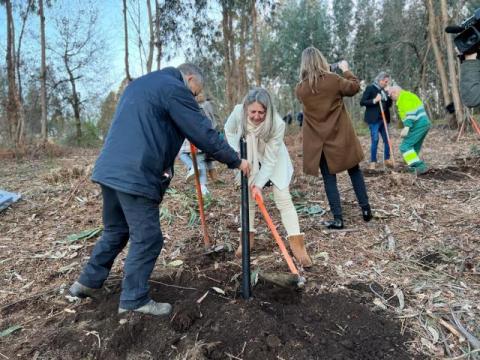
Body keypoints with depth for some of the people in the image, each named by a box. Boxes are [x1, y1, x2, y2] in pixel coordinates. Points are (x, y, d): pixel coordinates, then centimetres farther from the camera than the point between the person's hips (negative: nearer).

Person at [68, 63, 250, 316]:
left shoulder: (139, 84, 25)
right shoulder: (175, 89, -5)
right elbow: (203, 133, -8)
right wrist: (236, 161, 1)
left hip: (109, 169, 10)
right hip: (136, 176, -9)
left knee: (115, 230, 22)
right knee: (147, 239, 2)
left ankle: (88, 282, 33)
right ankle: (134, 299, 13)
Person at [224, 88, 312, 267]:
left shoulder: (277, 124, -35)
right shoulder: (238, 113, -28)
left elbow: (270, 159, -28)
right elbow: (229, 131, -6)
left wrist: (260, 184, -29)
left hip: (273, 160, -3)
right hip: (249, 160, 3)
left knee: (283, 198, -9)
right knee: (247, 197, 7)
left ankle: (297, 243, -6)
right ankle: (248, 237, 22)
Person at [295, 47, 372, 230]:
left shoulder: (300, 88, -5)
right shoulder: (333, 80, -10)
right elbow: (355, 87, 5)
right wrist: (346, 70, 16)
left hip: (319, 140, 1)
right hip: (340, 136, 0)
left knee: (329, 178, 7)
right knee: (354, 170, 17)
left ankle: (338, 219, 7)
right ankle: (365, 208, 23)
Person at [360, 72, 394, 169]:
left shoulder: (384, 91, 15)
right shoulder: (370, 88, -4)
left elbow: (388, 105, 18)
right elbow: (362, 102, -10)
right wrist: (374, 100, -20)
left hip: (384, 119, 7)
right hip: (374, 119, -7)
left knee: (387, 139, 6)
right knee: (375, 140, -6)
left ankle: (387, 159, 19)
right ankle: (373, 162, 3)